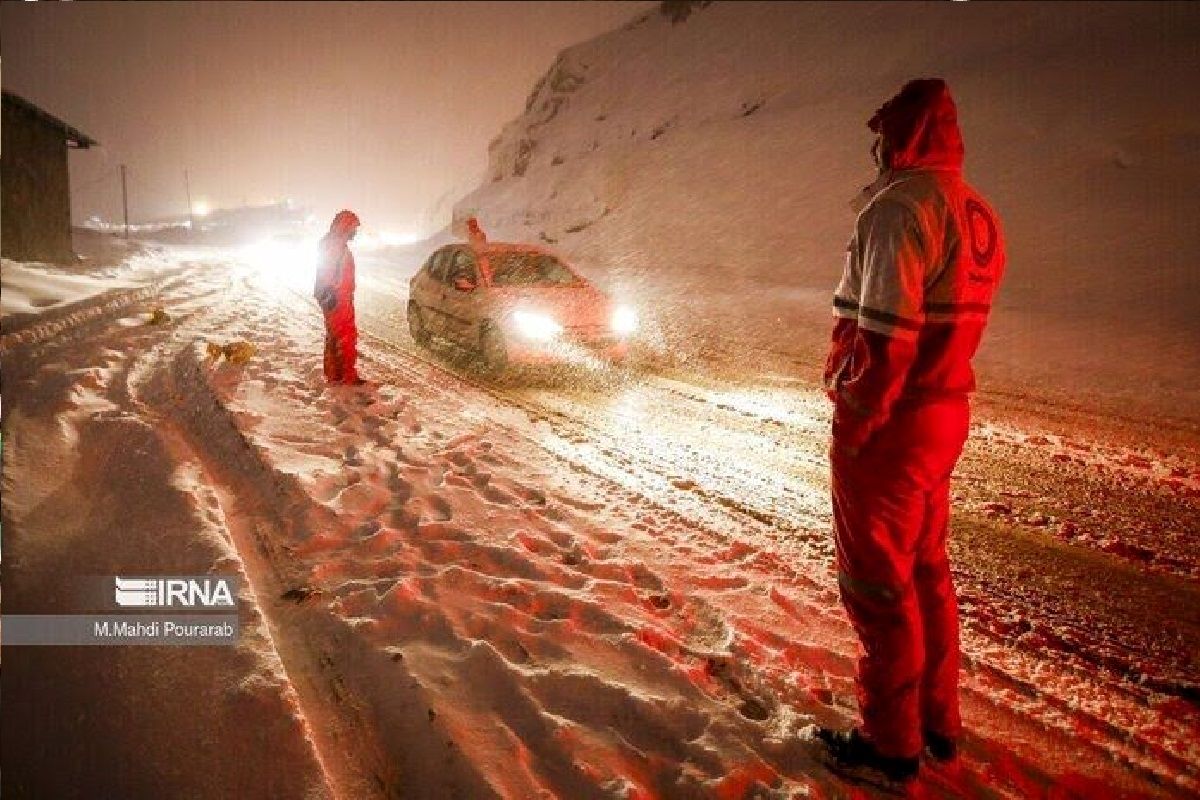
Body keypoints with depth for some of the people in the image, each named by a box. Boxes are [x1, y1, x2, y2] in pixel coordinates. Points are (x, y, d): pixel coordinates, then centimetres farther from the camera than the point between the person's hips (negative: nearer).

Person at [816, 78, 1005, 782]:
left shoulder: (899, 208, -18)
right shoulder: (979, 213, 11)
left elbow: (886, 335, -24)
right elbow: (953, 319, 11)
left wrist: (855, 427, -17)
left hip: (888, 424, -9)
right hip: (947, 415, 9)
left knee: (877, 582, 4)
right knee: (927, 569, 20)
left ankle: (892, 741, 18)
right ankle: (940, 721, 33)